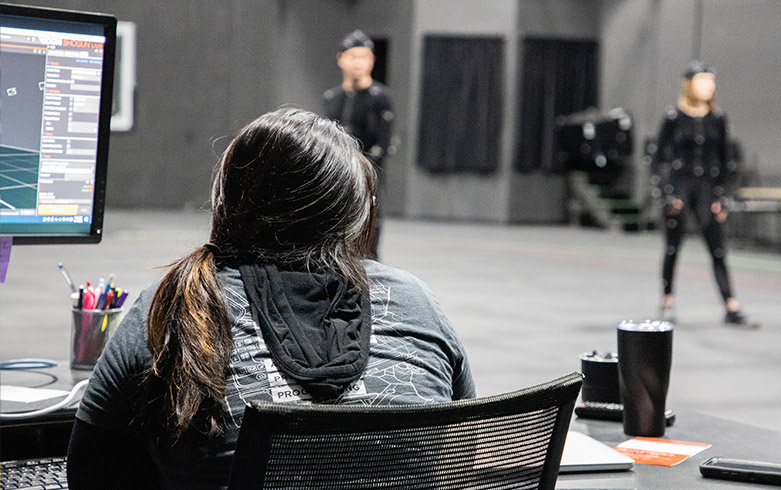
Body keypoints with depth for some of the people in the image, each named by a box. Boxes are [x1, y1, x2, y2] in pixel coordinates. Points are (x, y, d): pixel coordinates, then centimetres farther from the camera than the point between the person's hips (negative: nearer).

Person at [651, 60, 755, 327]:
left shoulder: (717, 119, 8)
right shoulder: (674, 117, 0)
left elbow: (725, 160, 12)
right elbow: (660, 157, 2)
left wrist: (722, 197, 6)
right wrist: (666, 194, -5)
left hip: (707, 189, 2)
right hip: (678, 187, -2)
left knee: (718, 250, -3)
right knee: (672, 248, 4)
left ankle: (732, 308, -4)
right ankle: (667, 301, 18)